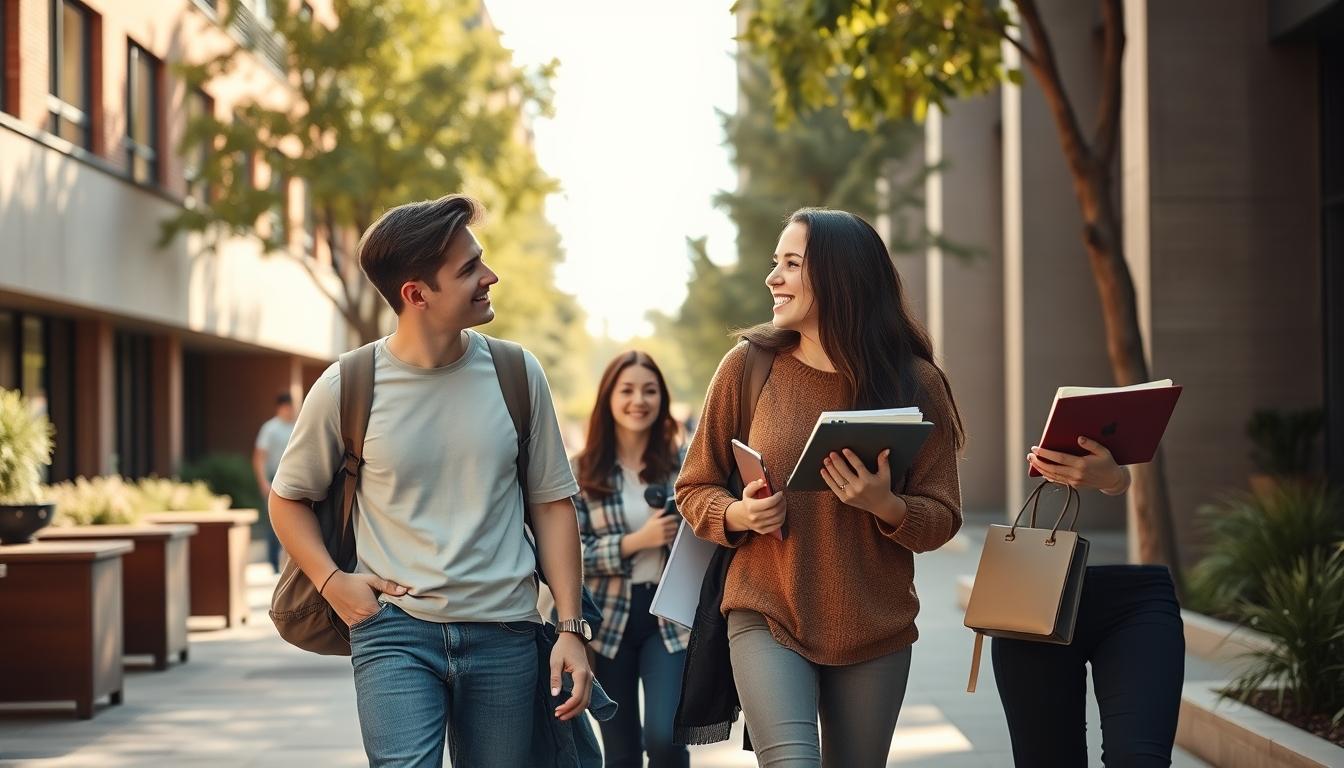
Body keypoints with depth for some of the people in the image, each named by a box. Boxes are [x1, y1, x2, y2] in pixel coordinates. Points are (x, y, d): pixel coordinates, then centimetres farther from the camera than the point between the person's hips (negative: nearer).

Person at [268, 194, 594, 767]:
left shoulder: (516, 375, 2)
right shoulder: (347, 388, -4)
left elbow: (552, 502, 8)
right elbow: (288, 498, 11)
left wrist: (570, 627, 2)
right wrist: (332, 582, -4)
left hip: (504, 634, 3)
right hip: (395, 632, -2)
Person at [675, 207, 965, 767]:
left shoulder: (916, 383, -1)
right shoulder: (748, 366, -2)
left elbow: (942, 519, 1)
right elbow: (694, 489, 7)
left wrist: (886, 506, -19)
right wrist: (737, 515, -14)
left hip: (876, 633, 2)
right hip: (767, 620, -2)